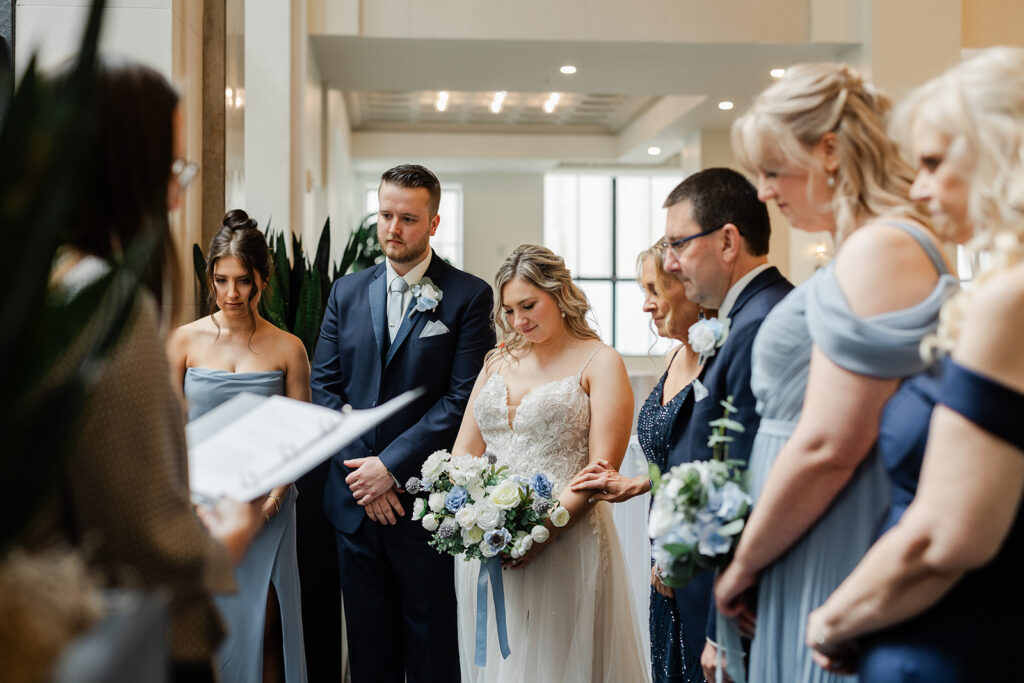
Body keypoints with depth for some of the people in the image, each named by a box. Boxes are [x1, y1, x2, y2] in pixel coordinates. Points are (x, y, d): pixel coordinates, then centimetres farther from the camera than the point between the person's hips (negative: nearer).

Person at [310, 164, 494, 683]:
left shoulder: (468, 296, -4)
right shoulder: (347, 292, 10)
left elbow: (463, 397, -11)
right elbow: (324, 385, 6)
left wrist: (391, 465, -15)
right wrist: (359, 468, -7)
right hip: (355, 499, 4)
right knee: (368, 641, 14)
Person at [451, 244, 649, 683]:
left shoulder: (599, 363, -1)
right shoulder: (499, 362, 16)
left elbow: (600, 470, -10)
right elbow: (464, 451, 14)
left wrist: (545, 527, -22)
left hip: (565, 544, -5)